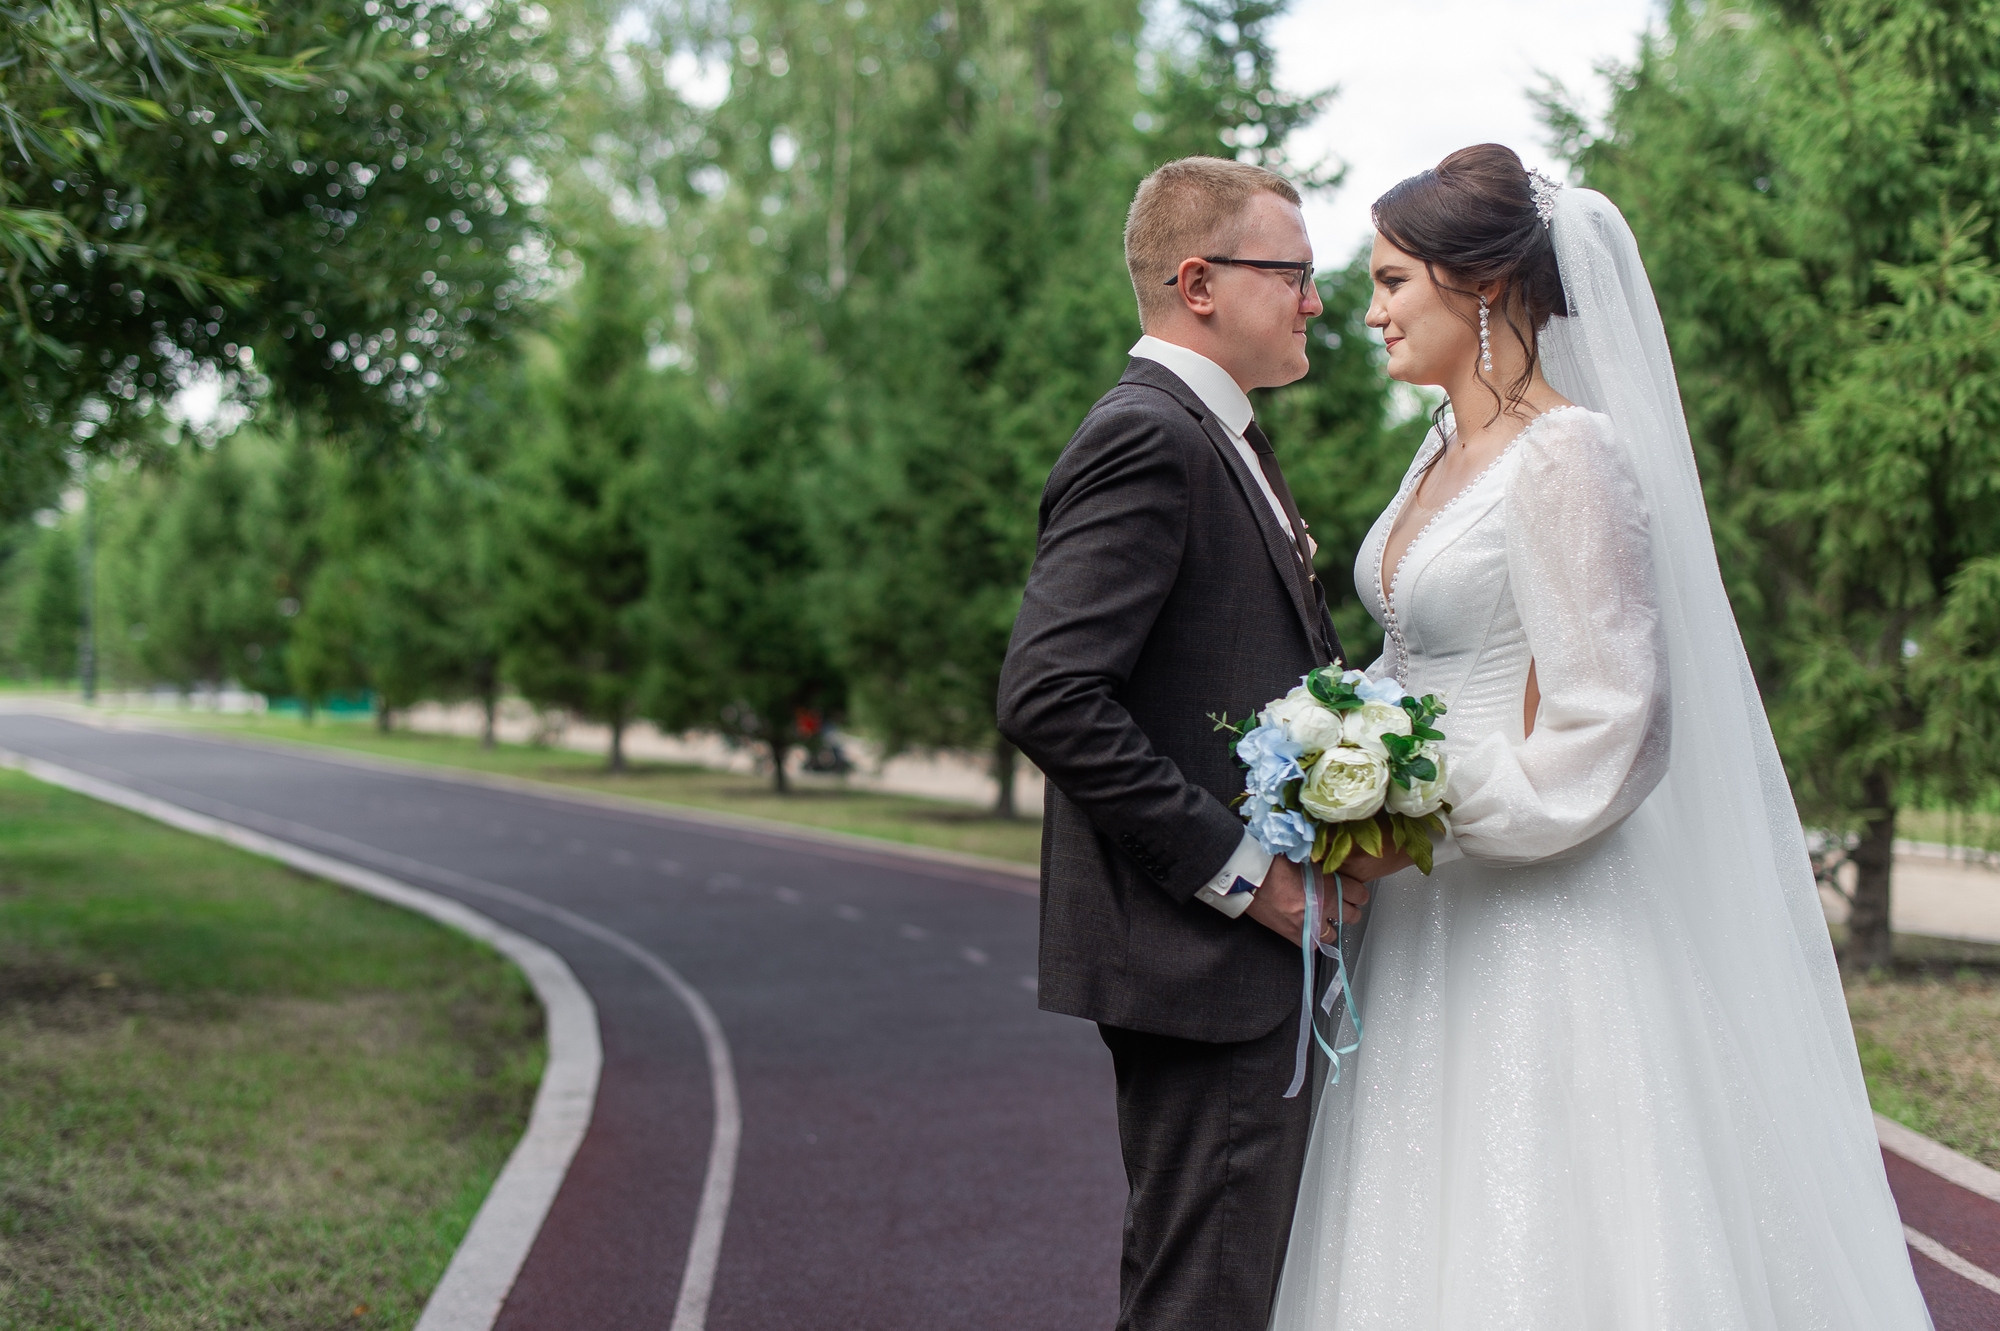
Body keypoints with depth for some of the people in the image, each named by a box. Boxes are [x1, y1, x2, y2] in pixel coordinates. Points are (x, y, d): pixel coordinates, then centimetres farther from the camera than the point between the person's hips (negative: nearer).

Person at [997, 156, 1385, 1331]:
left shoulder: (1221, 441, 19)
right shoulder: (1146, 440, -14)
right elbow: (1050, 696, -24)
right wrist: (1242, 873, -19)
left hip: (1256, 946, 10)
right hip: (1206, 964, -10)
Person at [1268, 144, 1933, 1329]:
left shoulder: (1568, 456, -15)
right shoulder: (1444, 455, 12)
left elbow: (1605, 721, -18)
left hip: (1547, 914, -8)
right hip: (1434, 912, 8)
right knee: (1438, 1231, 13)